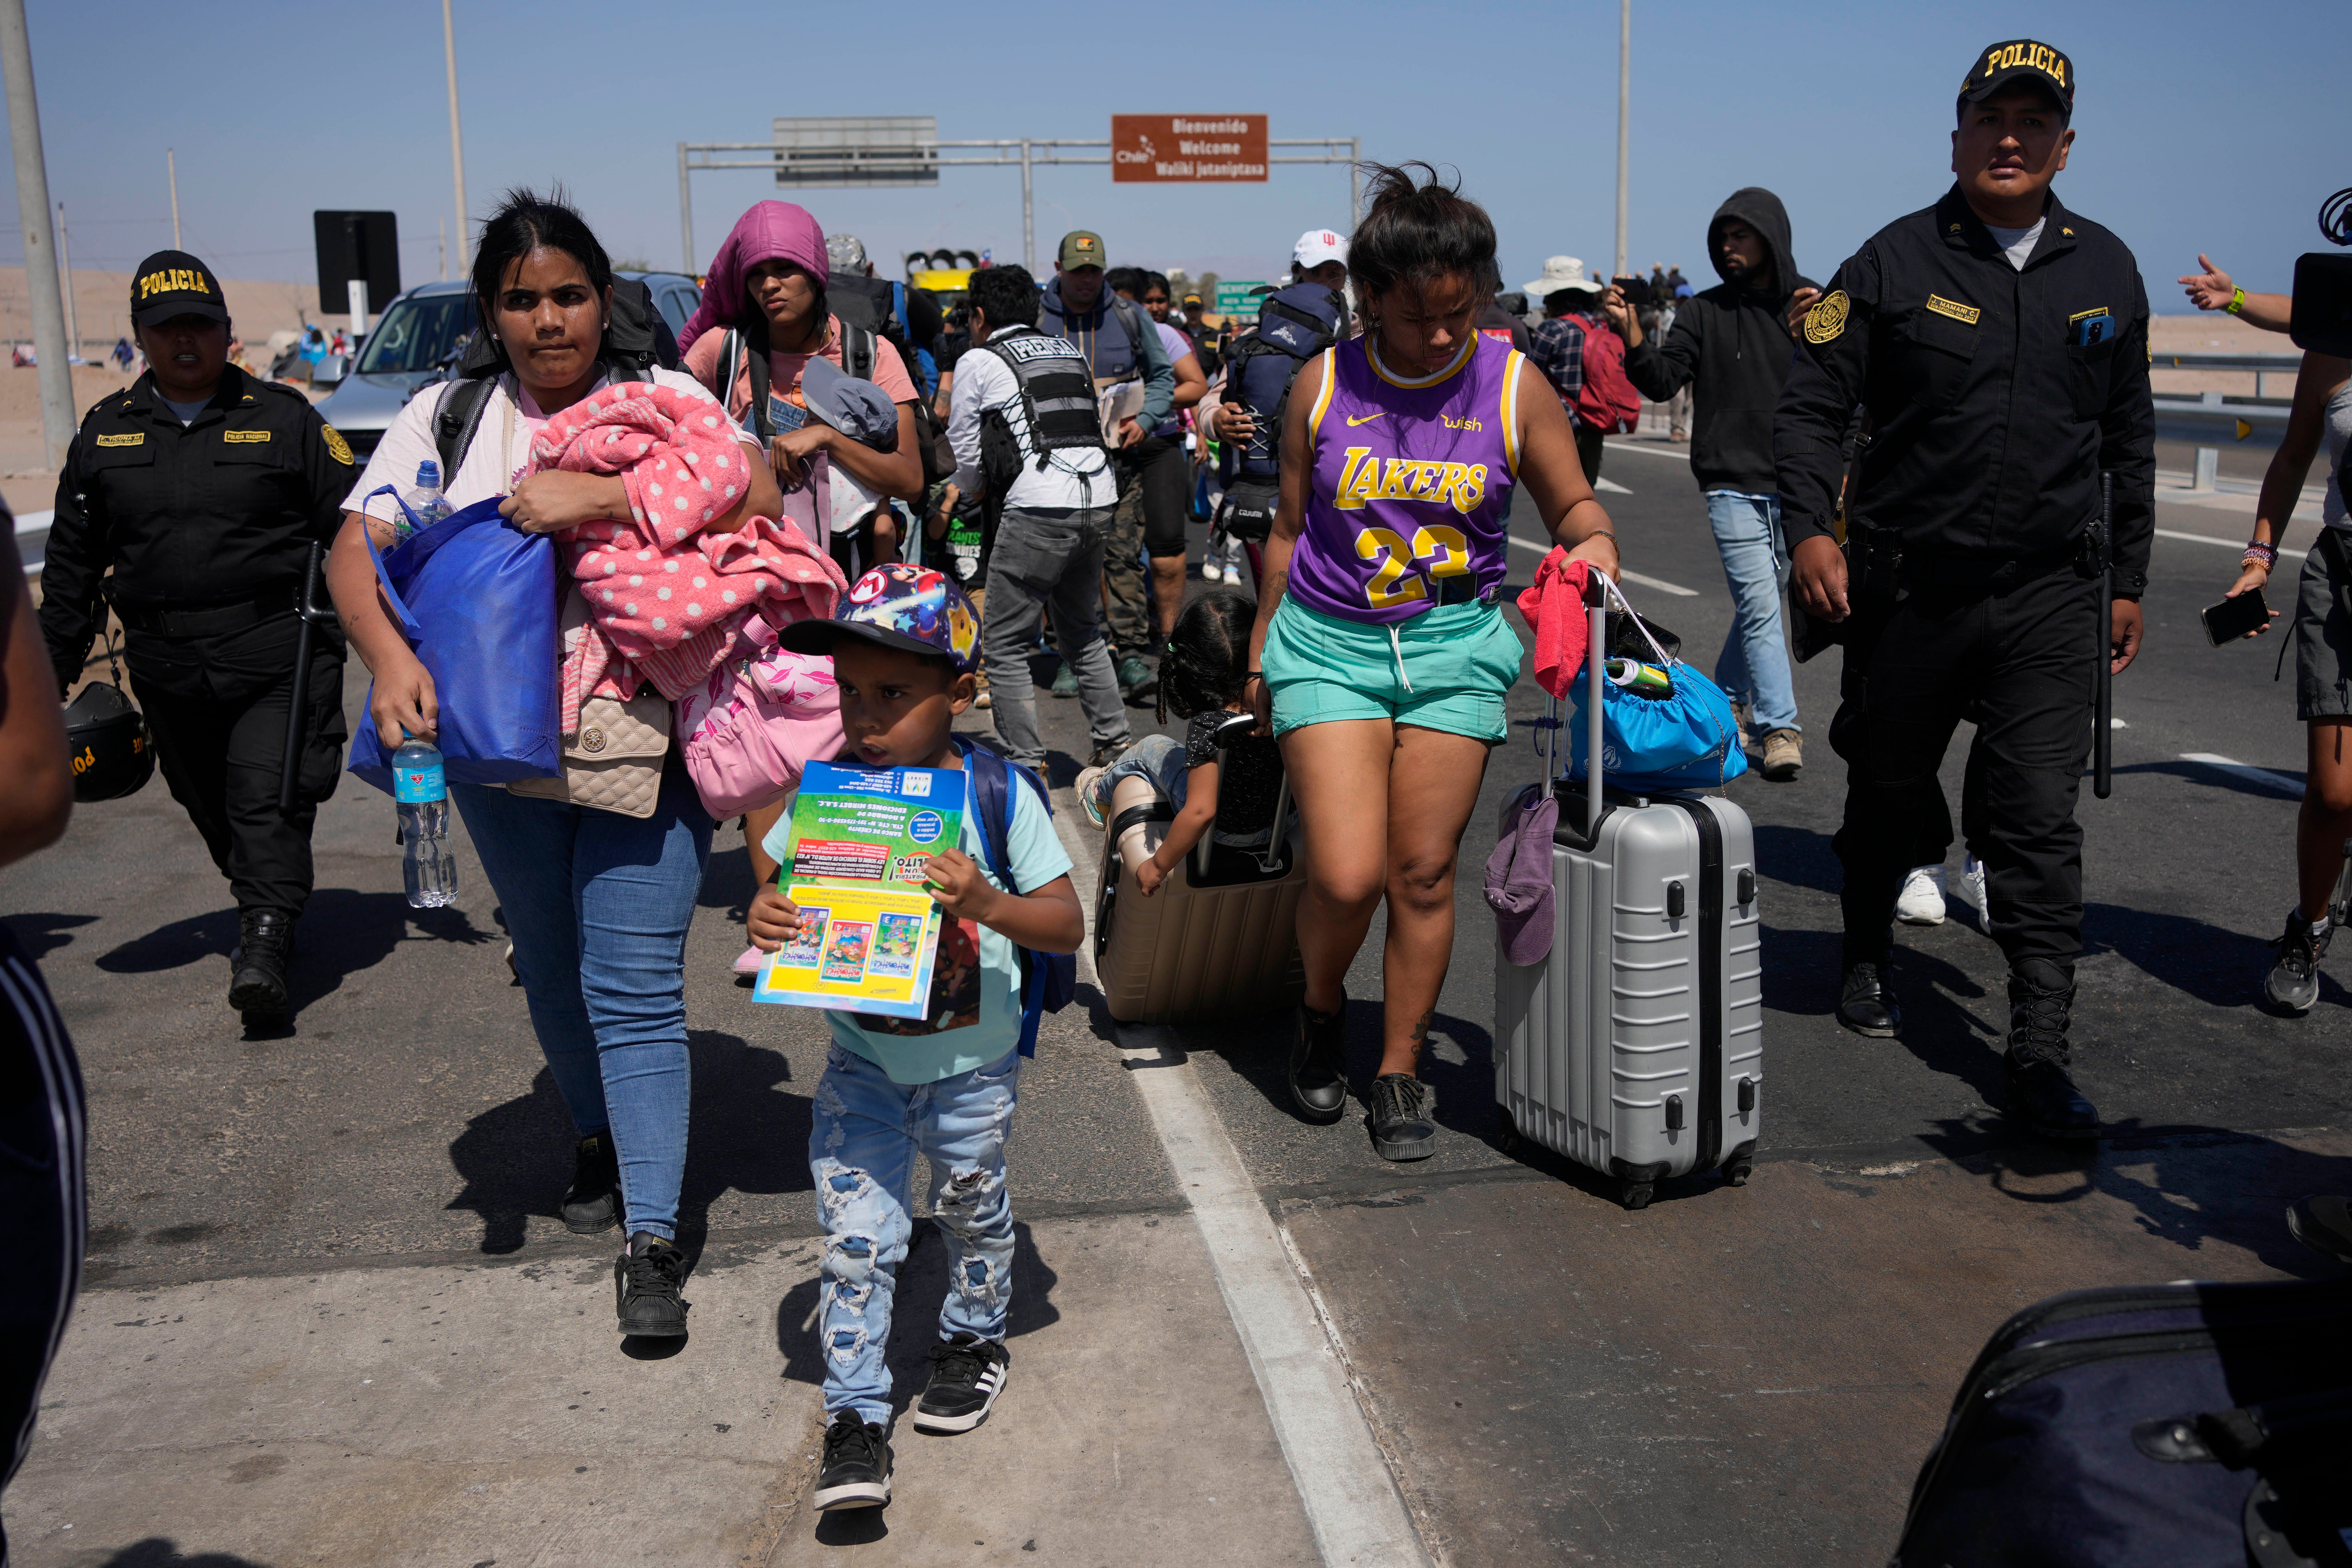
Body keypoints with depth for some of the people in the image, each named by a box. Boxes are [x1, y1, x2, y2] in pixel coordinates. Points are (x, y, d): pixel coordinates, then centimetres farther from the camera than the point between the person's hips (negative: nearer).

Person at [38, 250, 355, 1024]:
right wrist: (55, 666, 16)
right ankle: (268, 915, 29)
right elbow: (72, 561, 18)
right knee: (211, 808, 12)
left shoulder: (284, 417, 2)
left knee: (269, 800, -13)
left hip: (280, 660, -4)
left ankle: (264, 945, -15)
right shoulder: (106, 431, 11)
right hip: (169, 672, 4)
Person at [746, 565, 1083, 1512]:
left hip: (970, 1066, -1)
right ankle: (855, 1417, 14)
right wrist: (767, 915, -20)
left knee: (974, 1213, 21)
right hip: (862, 1064, 1)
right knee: (855, 1241, -1)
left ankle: (974, 1338, 48)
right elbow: (786, 885, 4)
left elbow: (1068, 926, -15)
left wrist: (986, 903, -34)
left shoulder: (1001, 796, -17)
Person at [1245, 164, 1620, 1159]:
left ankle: (1400, 1072, 21)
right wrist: (1261, 649, 13)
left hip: (1456, 647, 1)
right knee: (1346, 878, -10)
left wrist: (1593, 540, -15)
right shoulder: (1324, 385, -2)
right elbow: (1289, 528, 9)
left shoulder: (1514, 386, -2)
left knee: (1424, 874, 3)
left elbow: (1572, 502, 8)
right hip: (1328, 642, -1)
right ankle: (1321, 1011, 23)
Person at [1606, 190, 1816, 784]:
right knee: (1759, 604, -12)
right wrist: (1631, 332, -16)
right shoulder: (1704, 311, 5)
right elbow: (1662, 381, -4)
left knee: (1763, 599, 13)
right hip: (1731, 483, -2)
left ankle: (1727, 694, 34)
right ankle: (1779, 727, -11)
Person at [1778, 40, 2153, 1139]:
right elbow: (1812, 402, -2)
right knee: (1888, 798, 13)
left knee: (2038, 825, -4)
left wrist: (2128, 579, 15)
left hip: (2049, 597, 2)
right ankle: (1867, 958, 39)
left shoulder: (2105, 272, 9)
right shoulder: (1897, 263, -1)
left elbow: (2128, 438, 16)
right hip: (1908, 586, -1)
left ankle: (2039, 1051, 0)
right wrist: (1810, 526, -16)